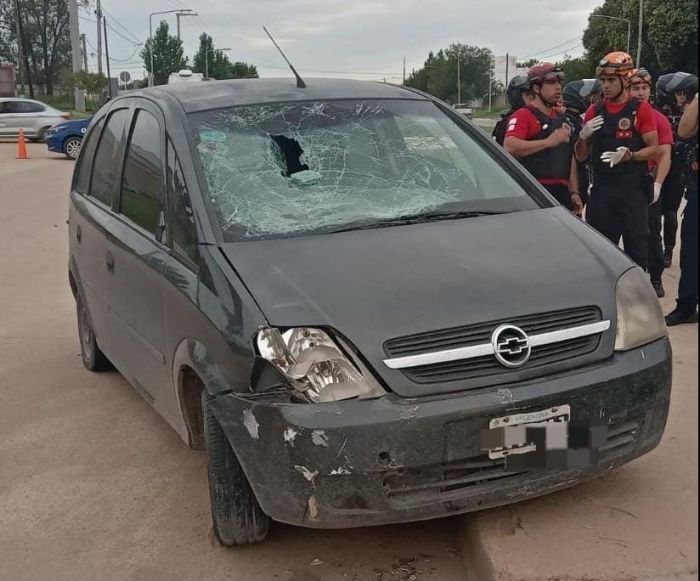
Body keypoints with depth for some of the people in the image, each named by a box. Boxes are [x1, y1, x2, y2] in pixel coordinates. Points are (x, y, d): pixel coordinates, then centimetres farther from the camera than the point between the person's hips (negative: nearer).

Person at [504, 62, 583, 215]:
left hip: (561, 191, 8)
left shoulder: (562, 119, 23)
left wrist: (574, 192, 17)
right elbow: (509, 147, -25)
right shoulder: (523, 116, -5)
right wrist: (549, 141, -24)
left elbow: (570, 159, 25)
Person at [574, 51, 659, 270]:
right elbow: (580, 156, 12)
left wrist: (629, 155, -21)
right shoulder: (594, 111, 9)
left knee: (636, 250, 0)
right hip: (601, 190, 4)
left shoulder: (641, 109, -1)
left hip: (633, 189, -3)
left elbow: (653, 149, -3)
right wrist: (583, 136, -9)